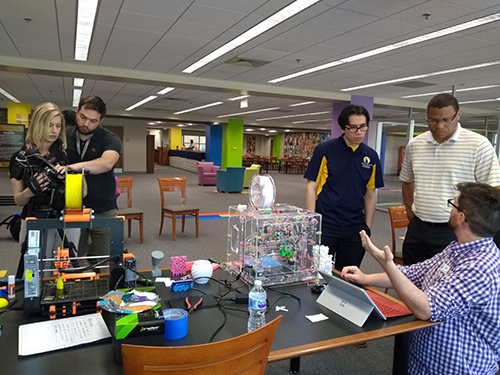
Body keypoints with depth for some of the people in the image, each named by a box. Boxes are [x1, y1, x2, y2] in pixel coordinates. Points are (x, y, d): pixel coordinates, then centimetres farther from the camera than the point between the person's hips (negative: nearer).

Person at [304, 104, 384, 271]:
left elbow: (370, 194, 11)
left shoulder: (371, 156, 6)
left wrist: (368, 227, 9)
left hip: (355, 228, 4)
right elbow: (312, 186, -5)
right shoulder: (324, 150, -5)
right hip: (325, 225, -3)